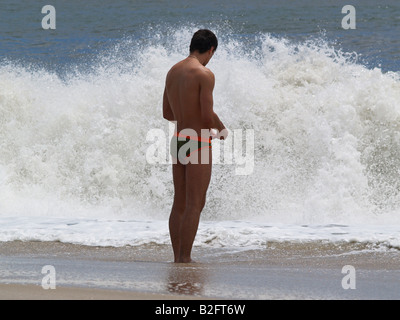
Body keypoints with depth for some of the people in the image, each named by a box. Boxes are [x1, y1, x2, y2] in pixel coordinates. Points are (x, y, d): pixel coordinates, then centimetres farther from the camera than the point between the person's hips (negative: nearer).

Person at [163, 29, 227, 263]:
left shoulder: (173, 72, 10)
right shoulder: (205, 74, -14)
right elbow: (208, 114, -18)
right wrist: (222, 129, 2)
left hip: (178, 139, 8)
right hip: (198, 143, -8)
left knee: (179, 204, 12)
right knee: (195, 205, -4)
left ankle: (177, 257, 13)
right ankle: (185, 258, -6)